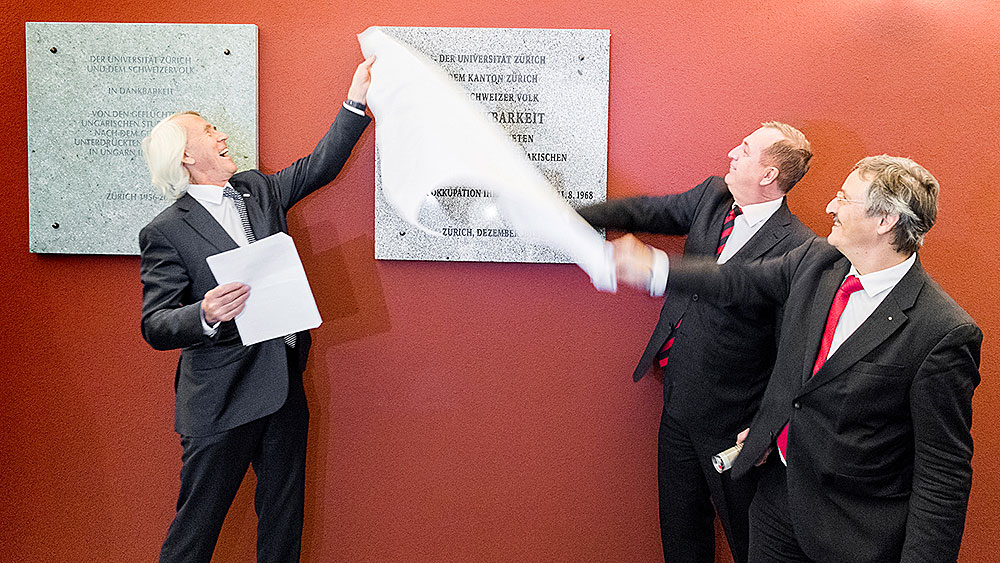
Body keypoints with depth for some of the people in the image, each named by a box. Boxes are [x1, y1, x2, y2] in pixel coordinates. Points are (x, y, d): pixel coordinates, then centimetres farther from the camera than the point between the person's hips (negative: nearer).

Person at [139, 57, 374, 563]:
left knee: (283, 517, 16)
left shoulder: (258, 189, 10)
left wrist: (355, 102, 13)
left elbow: (318, 167, 17)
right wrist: (206, 315, -31)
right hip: (221, 401, -6)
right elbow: (155, 327, -12)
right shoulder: (165, 232, -8)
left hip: (286, 386, 6)